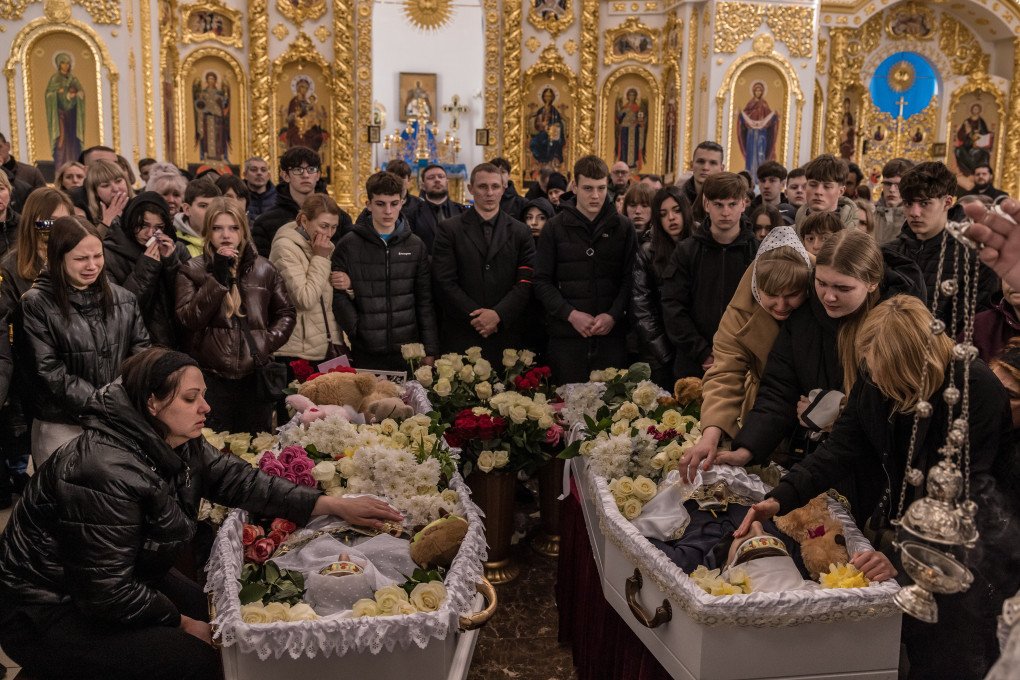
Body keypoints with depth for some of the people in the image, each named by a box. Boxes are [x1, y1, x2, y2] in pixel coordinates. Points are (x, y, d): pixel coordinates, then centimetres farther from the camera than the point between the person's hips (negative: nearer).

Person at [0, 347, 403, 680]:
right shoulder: (107, 474, -32)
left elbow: (238, 480, -6)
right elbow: (107, 592, -29)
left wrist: (334, 506, -13)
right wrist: (181, 623, -15)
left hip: (119, 582, 9)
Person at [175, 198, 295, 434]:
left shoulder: (263, 269, 9)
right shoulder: (191, 270, 2)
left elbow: (287, 312, 17)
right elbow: (189, 319, -11)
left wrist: (269, 341, 0)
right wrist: (217, 276, -14)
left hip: (255, 376, 3)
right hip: (210, 378, -2)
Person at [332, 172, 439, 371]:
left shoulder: (416, 246, 7)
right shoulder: (349, 245, -1)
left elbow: (424, 301, 7)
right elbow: (338, 294, -1)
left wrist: (430, 351, 3)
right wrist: (356, 329, -10)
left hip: (408, 351, 2)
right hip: (366, 353, -2)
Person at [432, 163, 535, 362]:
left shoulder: (521, 232, 9)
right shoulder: (449, 229, 4)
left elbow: (526, 283, 0)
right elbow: (444, 282, -3)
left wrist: (498, 314, -13)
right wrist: (474, 316, -10)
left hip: (507, 335, 1)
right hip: (461, 337, -1)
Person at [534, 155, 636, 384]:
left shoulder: (623, 227, 6)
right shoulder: (555, 227, 4)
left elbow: (629, 279, 3)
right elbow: (542, 281, 1)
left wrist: (613, 315, -11)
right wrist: (570, 314, -10)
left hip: (611, 333, 1)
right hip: (566, 335, 0)